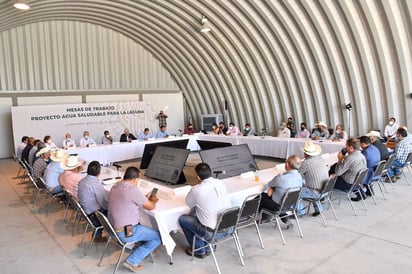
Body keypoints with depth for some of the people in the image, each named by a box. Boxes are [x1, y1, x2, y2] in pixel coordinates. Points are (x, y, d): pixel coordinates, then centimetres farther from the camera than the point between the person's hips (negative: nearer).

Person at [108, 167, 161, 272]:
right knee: (158, 237, 3)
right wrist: (153, 200, 10)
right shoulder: (133, 190, -22)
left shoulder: (115, 187, 4)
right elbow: (150, 206, -12)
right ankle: (132, 261, -1)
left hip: (113, 228, 9)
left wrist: (145, 198, 18)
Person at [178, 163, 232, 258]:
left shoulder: (197, 189, -17)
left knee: (182, 219, 14)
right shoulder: (221, 183, -2)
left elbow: (189, 203, 3)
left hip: (213, 233, -6)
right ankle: (208, 248, 34)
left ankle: (199, 250, 24)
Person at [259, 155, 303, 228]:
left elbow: (268, 185, -10)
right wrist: (272, 189, -2)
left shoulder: (281, 178, -32)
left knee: (260, 197, 16)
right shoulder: (299, 177, -10)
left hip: (278, 206, -6)